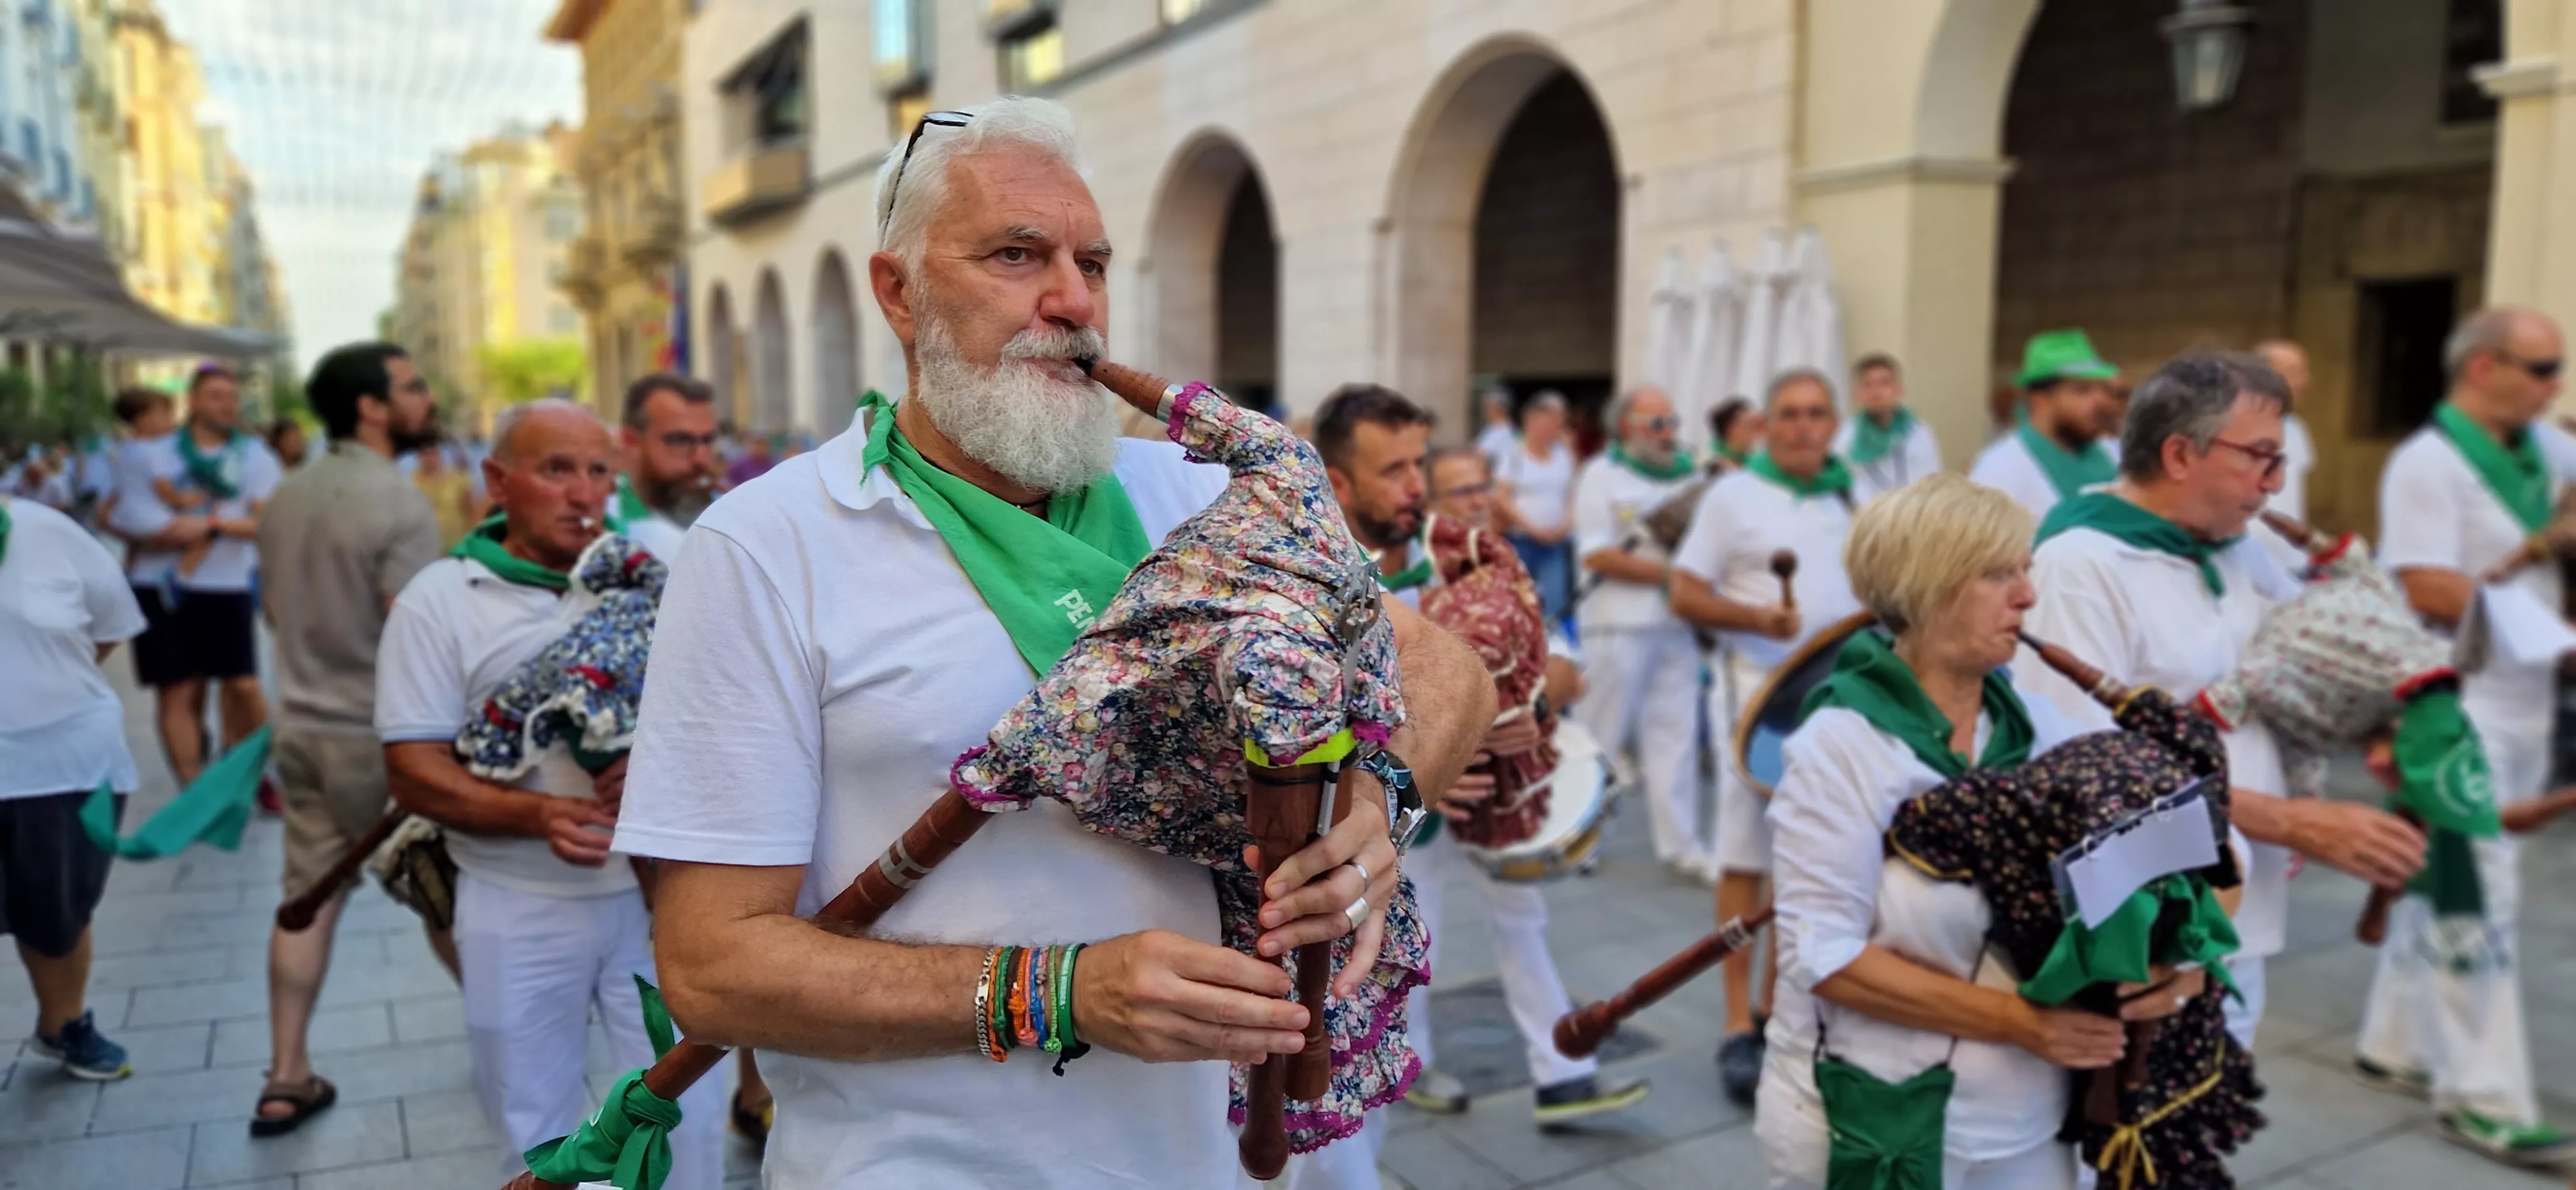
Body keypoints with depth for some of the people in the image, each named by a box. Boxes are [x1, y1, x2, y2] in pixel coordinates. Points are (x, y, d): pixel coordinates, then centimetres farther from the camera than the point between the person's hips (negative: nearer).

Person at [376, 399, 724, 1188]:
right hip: (519, 910, -1)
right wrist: (538, 813, -24)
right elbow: (414, 773, -7)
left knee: (685, 1118, 8)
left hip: (654, 894, 1)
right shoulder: (440, 599, -3)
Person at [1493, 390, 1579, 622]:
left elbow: (1573, 496, 14)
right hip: (1520, 540, -2)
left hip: (1557, 542, 2)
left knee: (1556, 603, -8)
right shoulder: (1513, 456, 0)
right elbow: (1502, 501, -4)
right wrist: (1534, 528, -10)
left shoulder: (1565, 455, 10)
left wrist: (1566, 524, -4)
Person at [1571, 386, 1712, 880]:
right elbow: (1598, 556, -9)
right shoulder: (1603, 475, -1)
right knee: (1601, 734, 4)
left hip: (1677, 625, 5)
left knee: (1676, 735, 4)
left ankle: (1681, 846, 9)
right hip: (1619, 624, -4)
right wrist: (1668, 573, -13)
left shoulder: (1690, 476, 13)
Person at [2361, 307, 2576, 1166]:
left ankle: (2393, 1046, 26)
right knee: (2477, 901, -5)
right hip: (2455, 708, -8)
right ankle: (2483, 1096, 3)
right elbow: (2428, 590, -20)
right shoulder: (2428, 462, -13)